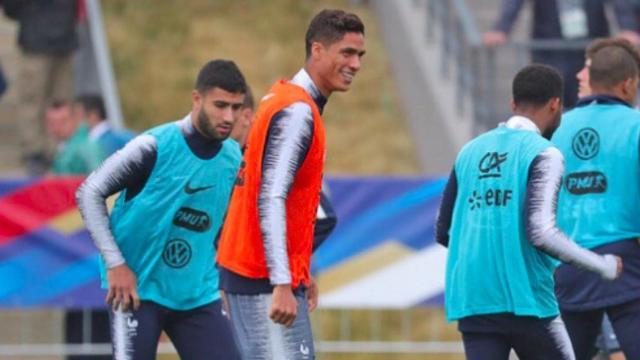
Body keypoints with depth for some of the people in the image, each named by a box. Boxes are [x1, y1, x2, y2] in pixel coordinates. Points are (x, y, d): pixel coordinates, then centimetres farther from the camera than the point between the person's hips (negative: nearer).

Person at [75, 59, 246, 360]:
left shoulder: (234, 158, 5)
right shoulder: (155, 147, -13)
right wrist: (115, 264, -14)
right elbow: (89, 193, -9)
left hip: (198, 297, 5)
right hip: (137, 289, -5)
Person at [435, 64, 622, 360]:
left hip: (471, 301, 5)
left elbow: (443, 232, 15)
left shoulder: (470, 152, 12)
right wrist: (604, 266, -5)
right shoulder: (543, 154, -6)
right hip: (525, 300, -5)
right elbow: (541, 232, -17)